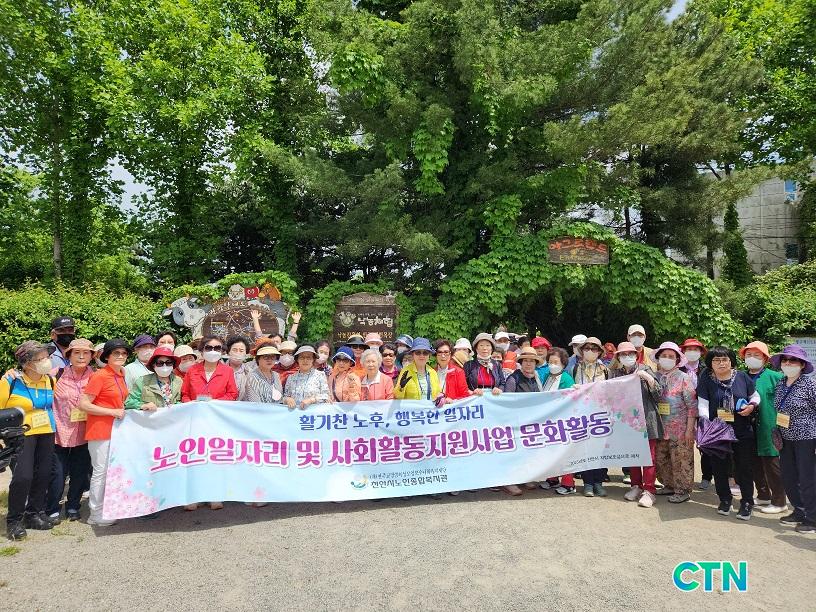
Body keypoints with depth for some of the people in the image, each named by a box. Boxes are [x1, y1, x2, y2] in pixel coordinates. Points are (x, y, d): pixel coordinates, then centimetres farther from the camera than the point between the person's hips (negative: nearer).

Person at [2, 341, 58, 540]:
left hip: (46, 434, 5)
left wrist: (54, 425, 20)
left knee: (43, 475, 7)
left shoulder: (50, 380, 2)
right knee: (22, 477, -12)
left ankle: (34, 513, 26)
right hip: (21, 435, -5)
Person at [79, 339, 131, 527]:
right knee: (101, 471, 0)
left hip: (116, 430, 8)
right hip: (100, 430, -8)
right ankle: (96, 514, 12)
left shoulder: (121, 375, 8)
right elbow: (83, 404, -17)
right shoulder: (100, 375, -14)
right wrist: (112, 412, -18)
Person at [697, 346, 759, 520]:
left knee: (744, 468, 4)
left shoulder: (742, 377, 1)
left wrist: (751, 406, -7)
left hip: (743, 432, 0)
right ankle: (725, 500, 26)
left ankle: (747, 502, 20)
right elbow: (703, 404, -5)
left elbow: (755, 396, 14)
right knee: (720, 468, 8)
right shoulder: (706, 380, -2)